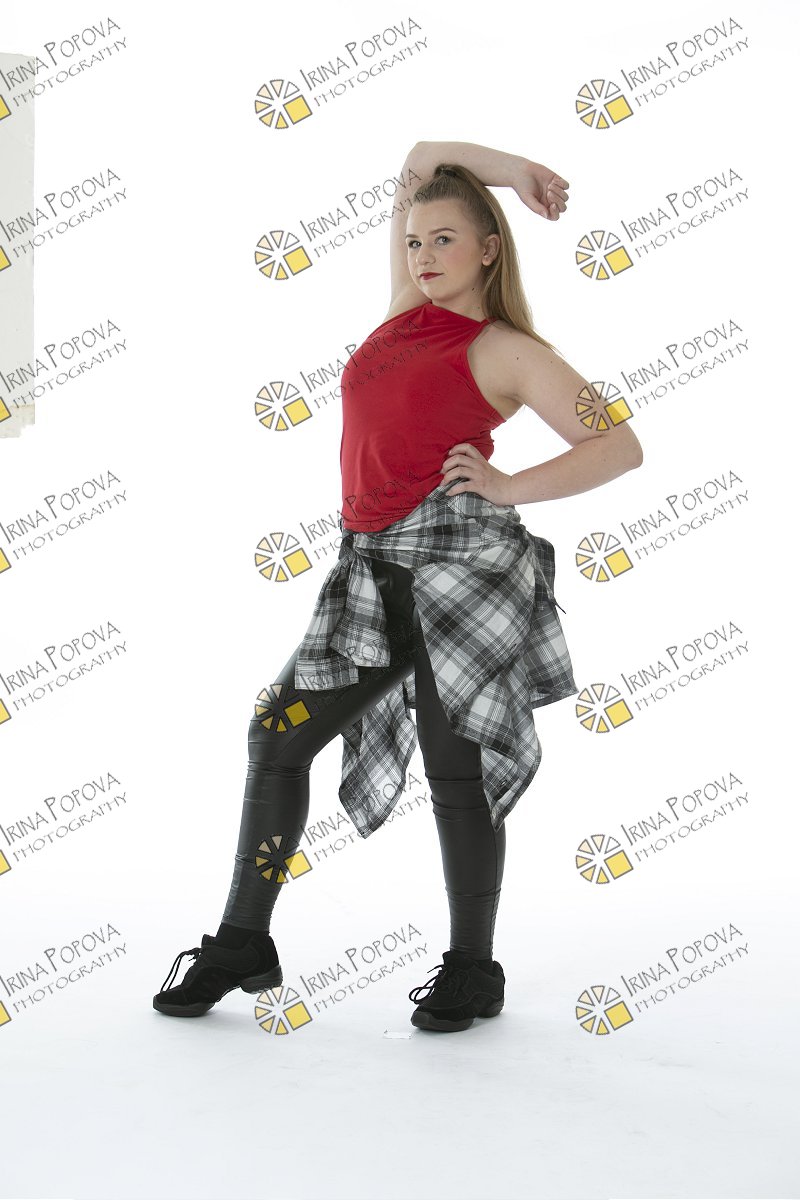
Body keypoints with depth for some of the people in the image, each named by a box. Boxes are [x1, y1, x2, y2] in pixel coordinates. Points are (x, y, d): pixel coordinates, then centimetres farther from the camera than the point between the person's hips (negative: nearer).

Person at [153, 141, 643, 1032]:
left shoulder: (509, 351, 1)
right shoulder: (410, 311, 18)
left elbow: (621, 448, -4)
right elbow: (419, 165, 26)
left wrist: (509, 487, -11)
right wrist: (503, 169, 20)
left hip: (459, 561, -6)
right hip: (374, 573, 7)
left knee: (455, 771, -1)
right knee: (279, 731, 2)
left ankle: (472, 973, 16)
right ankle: (244, 943, 15)